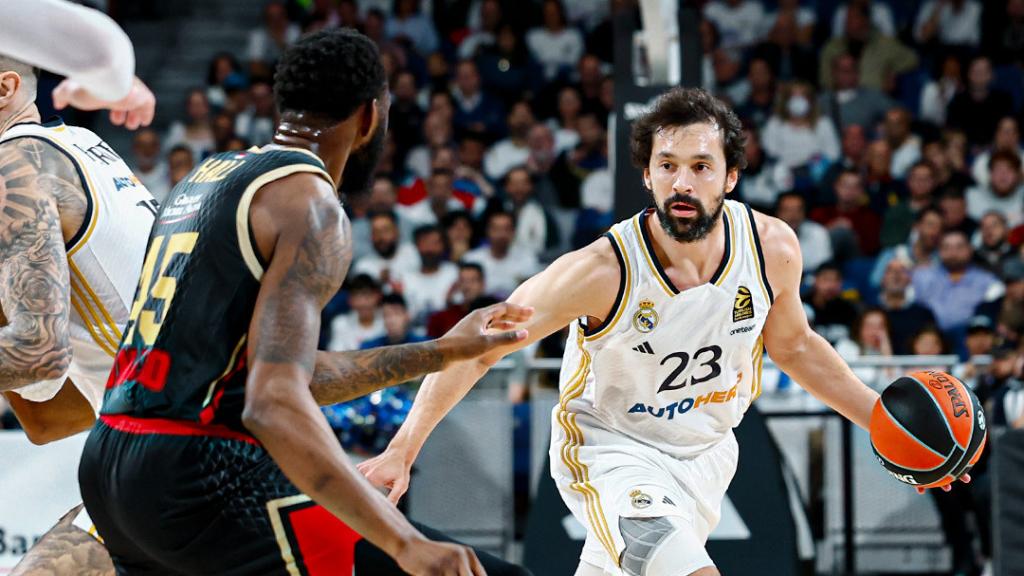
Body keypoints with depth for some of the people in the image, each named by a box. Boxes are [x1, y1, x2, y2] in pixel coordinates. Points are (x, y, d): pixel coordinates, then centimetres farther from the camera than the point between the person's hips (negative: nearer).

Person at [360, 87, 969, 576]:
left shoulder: (773, 248, -15)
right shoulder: (605, 270, -28)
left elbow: (793, 344, 7)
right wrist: (403, 449, -25)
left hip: (705, 450, 5)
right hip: (610, 449, -5)